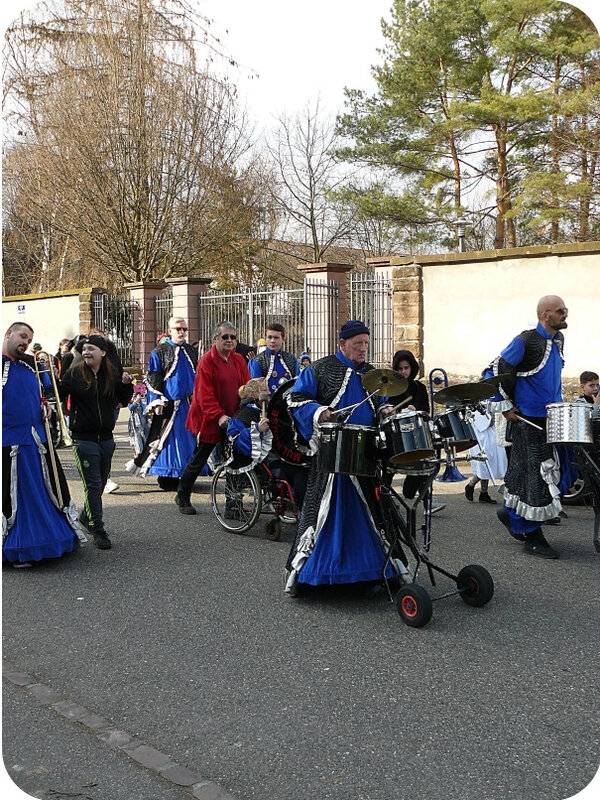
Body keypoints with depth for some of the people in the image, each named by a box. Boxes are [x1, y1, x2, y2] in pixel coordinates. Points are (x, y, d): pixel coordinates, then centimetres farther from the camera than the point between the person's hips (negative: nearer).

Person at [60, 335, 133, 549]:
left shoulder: (111, 374, 3)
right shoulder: (74, 373, -6)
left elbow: (123, 400, 10)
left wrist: (125, 385, -7)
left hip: (106, 437, 5)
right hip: (84, 439, -5)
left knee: (101, 483, 17)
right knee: (93, 485, -5)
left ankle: (86, 517, 38)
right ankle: (98, 530, 1)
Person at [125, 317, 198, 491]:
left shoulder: (192, 352, 14)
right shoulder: (159, 352, -1)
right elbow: (153, 379, -4)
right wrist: (157, 403, -13)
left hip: (189, 403, 5)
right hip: (168, 404, -5)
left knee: (188, 437, 7)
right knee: (167, 438, -4)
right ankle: (166, 477, 3)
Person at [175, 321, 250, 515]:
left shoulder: (239, 360, 7)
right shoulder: (207, 361, -13)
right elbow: (205, 396, -19)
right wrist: (220, 416, -29)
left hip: (232, 420, 6)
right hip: (208, 421, -6)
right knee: (198, 460, 5)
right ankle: (182, 496, 23)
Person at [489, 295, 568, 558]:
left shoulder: (558, 340, 10)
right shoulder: (527, 341, -16)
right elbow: (498, 369, -13)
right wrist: (505, 406, -12)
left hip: (551, 418, 8)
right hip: (528, 419, -8)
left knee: (552, 472, 14)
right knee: (536, 475, -6)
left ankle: (512, 515, 31)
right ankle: (532, 538, 4)